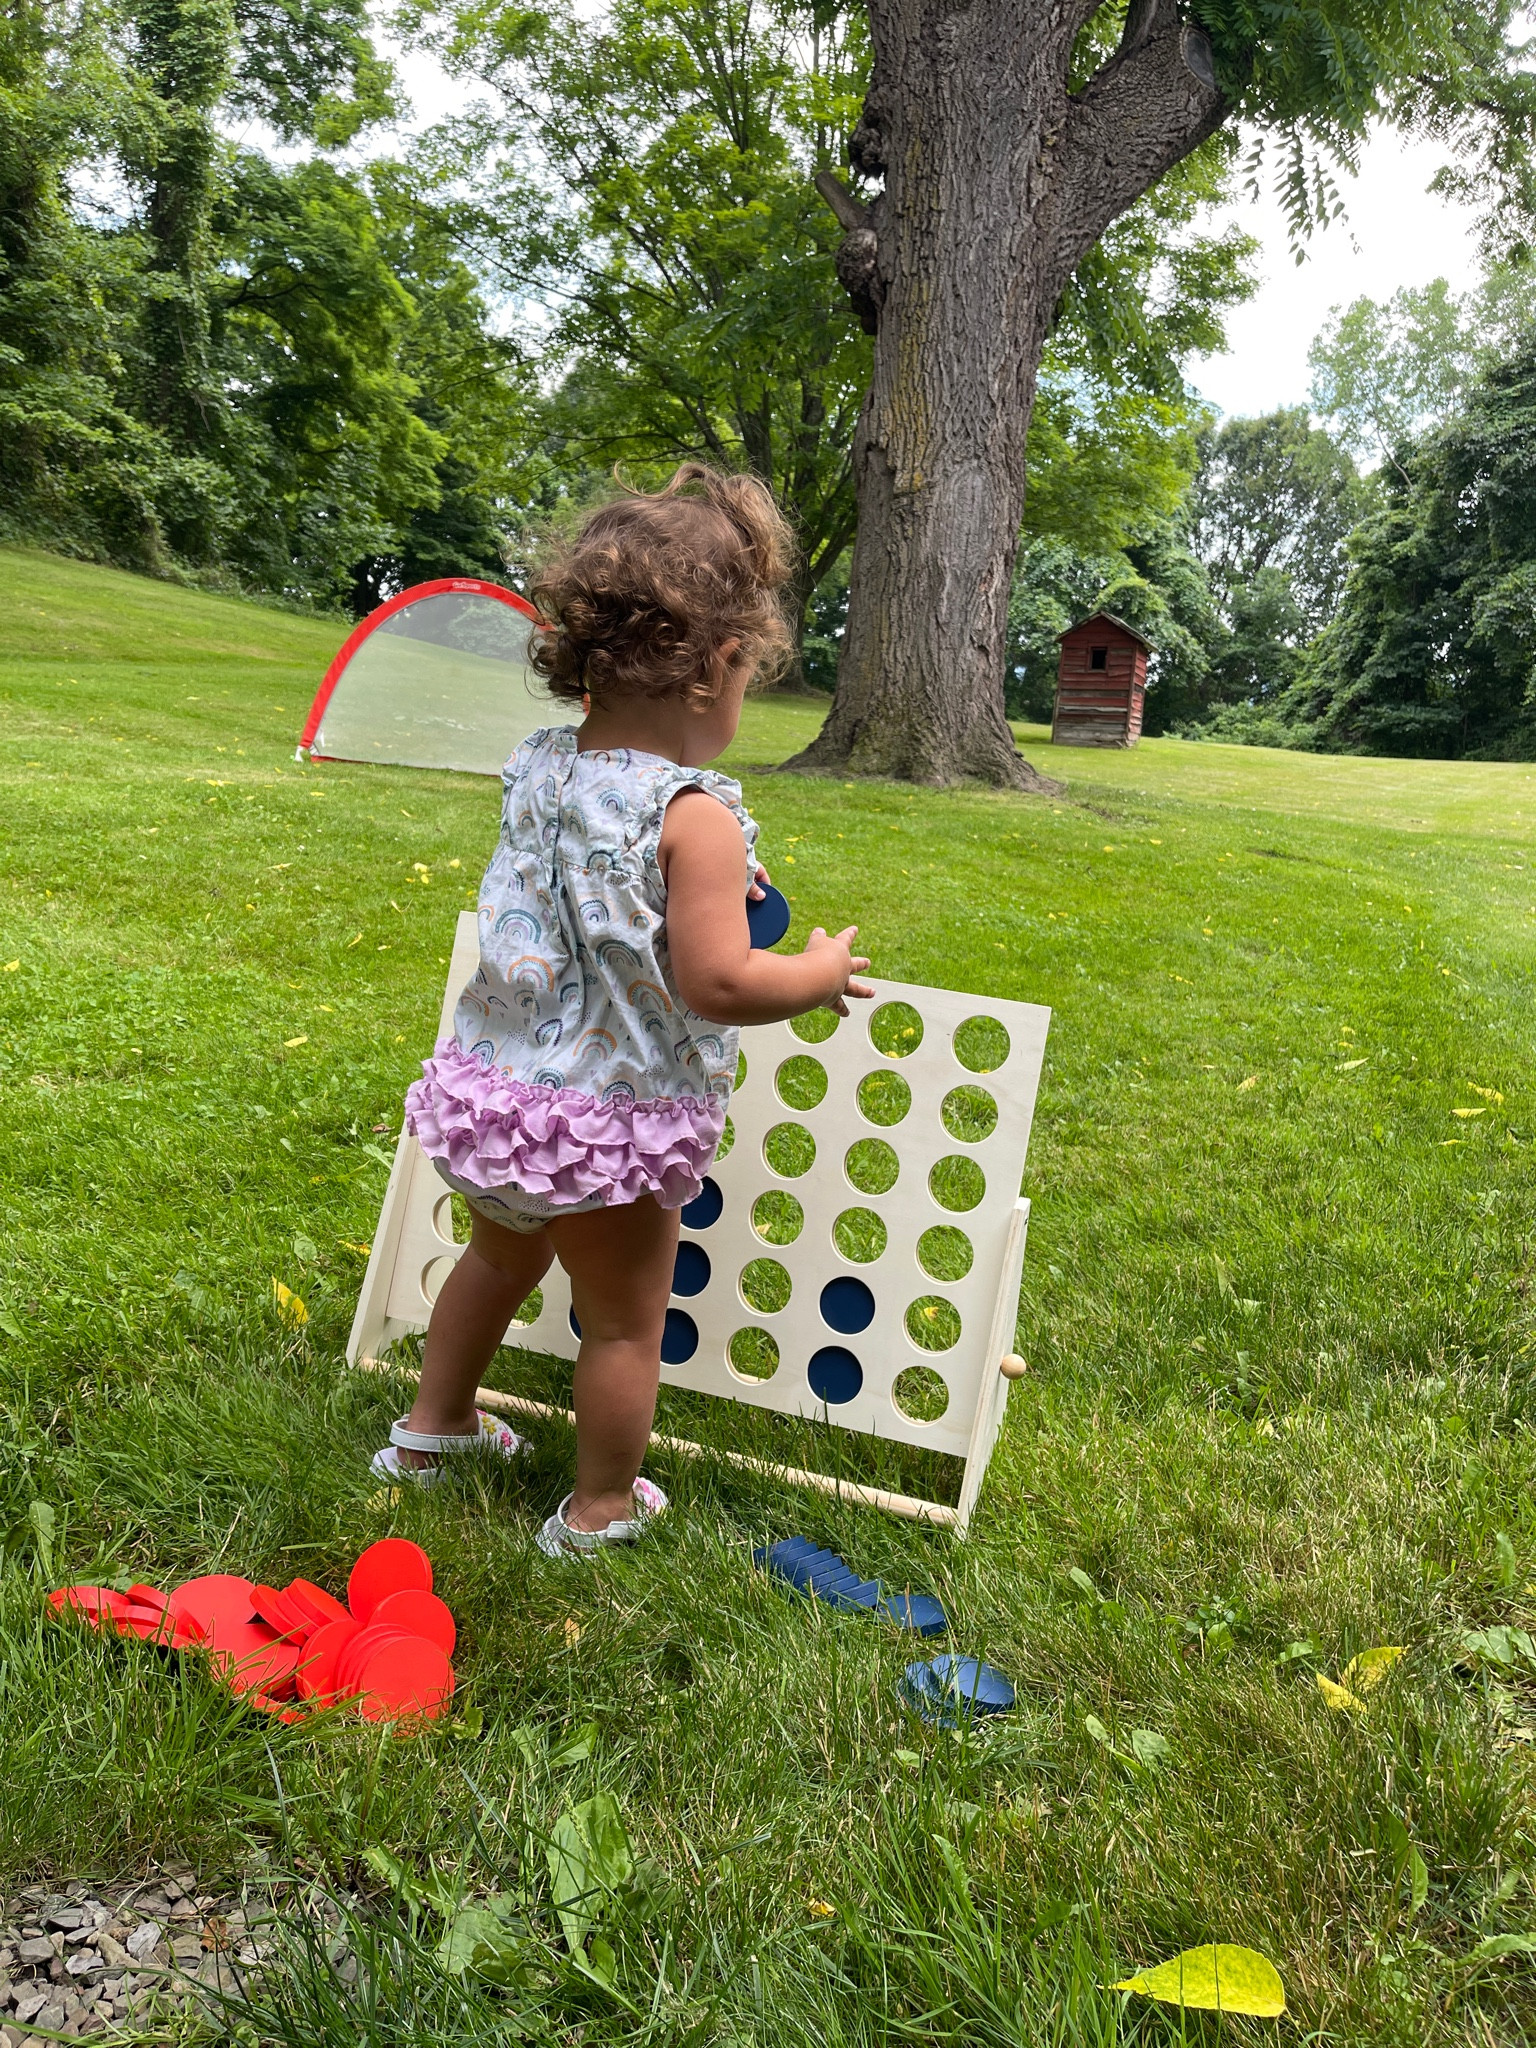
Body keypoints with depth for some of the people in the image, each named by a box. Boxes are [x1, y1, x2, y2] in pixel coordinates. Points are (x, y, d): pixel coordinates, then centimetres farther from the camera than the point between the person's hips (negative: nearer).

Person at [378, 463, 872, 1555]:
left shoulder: (538, 763, 0)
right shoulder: (695, 815, -23)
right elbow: (720, 984, -25)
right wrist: (825, 972, -7)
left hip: (489, 1085, 7)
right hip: (607, 1122, -7)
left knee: (501, 1253, 32)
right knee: (626, 1319, 16)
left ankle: (433, 1425, 51)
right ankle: (600, 1507, 34)